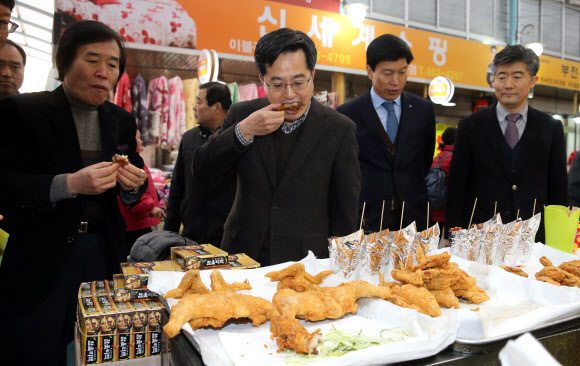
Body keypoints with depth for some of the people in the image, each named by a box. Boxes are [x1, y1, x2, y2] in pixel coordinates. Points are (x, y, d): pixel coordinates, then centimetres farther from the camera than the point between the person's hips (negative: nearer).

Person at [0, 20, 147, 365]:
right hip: (40, 256, -4)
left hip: (103, 254, 4)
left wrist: (133, 185, -9)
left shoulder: (122, 120, 8)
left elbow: (134, 183, 13)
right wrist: (69, 184, -25)